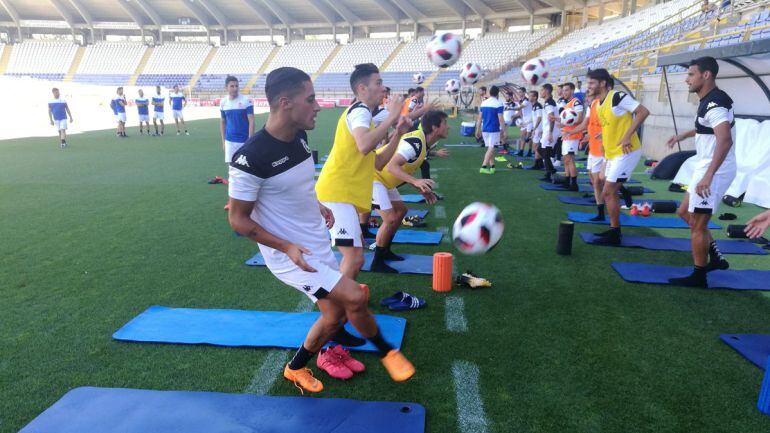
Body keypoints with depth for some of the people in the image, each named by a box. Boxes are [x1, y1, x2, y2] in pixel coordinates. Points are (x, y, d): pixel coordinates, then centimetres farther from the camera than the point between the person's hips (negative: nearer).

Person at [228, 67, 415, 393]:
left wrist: (318, 207, 5)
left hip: (318, 245, 8)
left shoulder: (299, 136, 0)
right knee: (354, 297, -14)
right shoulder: (250, 158, -25)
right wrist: (287, 247, -24)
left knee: (335, 316, 13)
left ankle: (296, 368, 37)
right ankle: (387, 352, 15)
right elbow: (238, 219, -17)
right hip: (289, 255, -8)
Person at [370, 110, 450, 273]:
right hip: (373, 176, -11)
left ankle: (384, 252, 29)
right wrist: (416, 181, -46)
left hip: (384, 178, 11)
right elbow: (392, 166, -36)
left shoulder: (423, 142, 4)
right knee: (391, 219, -14)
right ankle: (377, 263, 1)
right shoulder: (414, 142, -27)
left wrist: (421, 189, 7)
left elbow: (405, 169, 12)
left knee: (401, 210, 18)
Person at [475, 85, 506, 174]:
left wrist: (478, 130, 15)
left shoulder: (483, 103, 7)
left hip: (484, 129, 6)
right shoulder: (498, 104, -9)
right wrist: (503, 131, -5)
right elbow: (501, 119, -11)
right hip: (494, 130, -6)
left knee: (490, 148, 16)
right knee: (491, 148, -4)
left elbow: (479, 118, 9)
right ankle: (483, 167, -12)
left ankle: (492, 166, 21)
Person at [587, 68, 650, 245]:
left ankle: (614, 235, 2)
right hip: (612, 153, 9)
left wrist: (628, 136, -24)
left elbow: (643, 111, -20)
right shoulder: (600, 103, 11)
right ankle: (614, 230, 24)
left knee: (608, 192, -8)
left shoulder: (617, 97, -17)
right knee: (610, 192, 13)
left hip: (625, 152, -9)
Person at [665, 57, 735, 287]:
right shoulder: (710, 101, 11)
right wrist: (684, 134, 37)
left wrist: (708, 175, -39)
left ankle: (698, 277, 8)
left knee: (697, 225, -3)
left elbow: (725, 139, -34)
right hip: (708, 169, 10)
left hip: (714, 171, -10)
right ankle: (715, 258, 25)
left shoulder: (714, 104, -21)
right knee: (685, 212, 20)